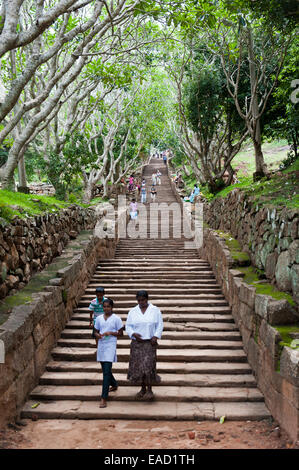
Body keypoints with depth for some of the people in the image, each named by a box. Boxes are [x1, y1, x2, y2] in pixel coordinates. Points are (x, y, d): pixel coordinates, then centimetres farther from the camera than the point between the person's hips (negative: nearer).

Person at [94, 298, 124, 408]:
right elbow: (96, 331, 14)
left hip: (110, 346, -5)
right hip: (101, 345, 5)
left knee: (106, 371, -13)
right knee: (105, 369, 18)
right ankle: (114, 385, 46)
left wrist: (111, 333, -16)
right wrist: (98, 335, -8)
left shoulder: (116, 319, -4)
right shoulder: (99, 318, 8)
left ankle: (104, 398, -13)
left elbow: (120, 333, -1)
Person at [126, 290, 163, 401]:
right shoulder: (132, 311, 5)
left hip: (149, 343, -2)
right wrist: (133, 334, -13)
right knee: (138, 366, 3)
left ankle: (149, 390, 1)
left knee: (148, 365, -11)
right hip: (136, 343, 3)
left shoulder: (155, 310, 1)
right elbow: (128, 326, 6)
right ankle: (143, 389, 18)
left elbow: (160, 325, 2)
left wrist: (156, 336, -12)